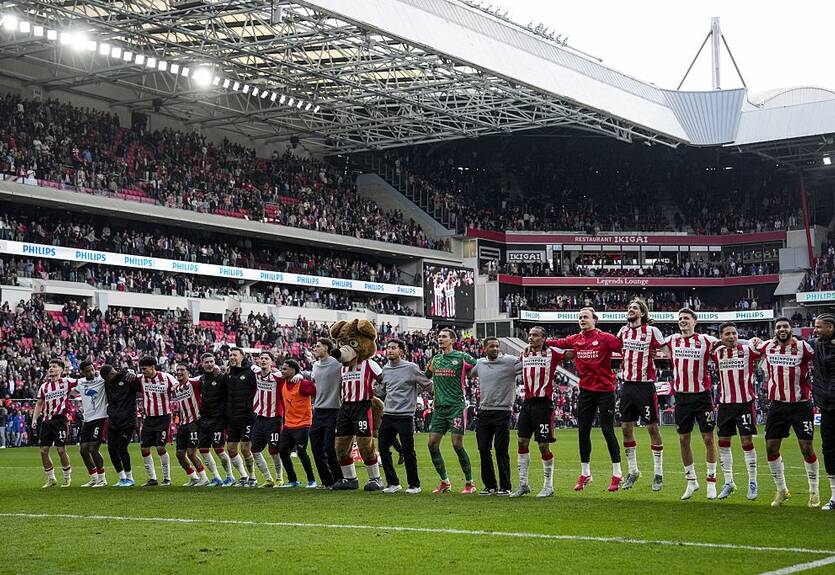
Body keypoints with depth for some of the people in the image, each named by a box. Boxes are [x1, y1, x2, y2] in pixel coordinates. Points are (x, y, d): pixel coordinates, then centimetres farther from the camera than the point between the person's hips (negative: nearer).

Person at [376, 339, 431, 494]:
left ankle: (414, 485, 8)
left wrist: (412, 391, 2)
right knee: (383, 449, 4)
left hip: (405, 416, -6)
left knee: (408, 451, -5)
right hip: (387, 415, 6)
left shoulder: (411, 368, -7)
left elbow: (428, 384, 0)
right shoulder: (385, 369, 12)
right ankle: (393, 483, 16)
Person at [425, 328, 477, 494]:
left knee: (457, 444, -10)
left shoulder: (462, 357, -3)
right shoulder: (435, 359, 14)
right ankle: (445, 482, 12)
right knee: (432, 444, -1)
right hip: (439, 407, 6)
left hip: (457, 407, -6)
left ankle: (469, 483, 2)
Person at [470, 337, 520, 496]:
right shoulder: (479, 363, 11)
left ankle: (505, 487, 7)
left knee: (501, 450, -3)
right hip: (484, 411, 5)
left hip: (502, 412, -5)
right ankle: (490, 486, 16)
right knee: (483, 449, 5)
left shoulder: (510, 361, -5)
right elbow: (469, 374, 31)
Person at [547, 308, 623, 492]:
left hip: (605, 390, -5)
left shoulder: (604, 338, -8)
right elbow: (558, 343, 18)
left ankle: (617, 474, 7)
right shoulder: (575, 340, 6)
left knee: (607, 430, -3)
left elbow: (622, 346, -15)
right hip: (585, 391, 5)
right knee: (583, 432, 8)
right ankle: (585, 474, 21)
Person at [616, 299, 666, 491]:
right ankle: (632, 471, 20)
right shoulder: (623, 331, 10)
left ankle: (658, 473, 7)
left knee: (652, 427, -1)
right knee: (626, 428, 8)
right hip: (627, 384, 6)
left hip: (645, 385, -6)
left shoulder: (651, 331, -6)